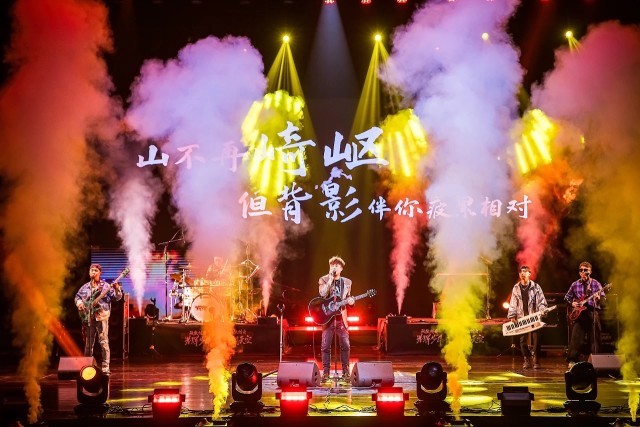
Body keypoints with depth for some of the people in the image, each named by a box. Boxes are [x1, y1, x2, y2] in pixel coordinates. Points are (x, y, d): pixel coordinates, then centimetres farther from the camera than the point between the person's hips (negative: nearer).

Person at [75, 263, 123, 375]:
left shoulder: (106, 286, 1)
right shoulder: (85, 287, 13)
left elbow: (117, 298, -3)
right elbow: (77, 297, 24)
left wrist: (117, 289, -23)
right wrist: (79, 303, 2)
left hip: (101, 316, -4)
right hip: (88, 318, 4)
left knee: (104, 342, -9)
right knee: (88, 344, 10)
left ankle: (105, 368, -8)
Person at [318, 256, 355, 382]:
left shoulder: (347, 282, 12)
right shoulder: (323, 280, 3)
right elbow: (322, 294, -16)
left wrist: (350, 301, -6)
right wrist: (331, 278, -17)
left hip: (341, 317, 2)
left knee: (345, 345, -2)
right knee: (325, 346, -4)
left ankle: (345, 372, 8)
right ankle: (326, 372, 5)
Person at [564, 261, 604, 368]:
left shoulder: (596, 284, 4)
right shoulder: (575, 285, 10)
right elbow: (567, 297, 18)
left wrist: (598, 298, -22)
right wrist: (572, 303, -1)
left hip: (592, 313, -1)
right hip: (578, 314, 1)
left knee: (594, 338, 0)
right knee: (576, 337, -6)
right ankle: (573, 360, -3)